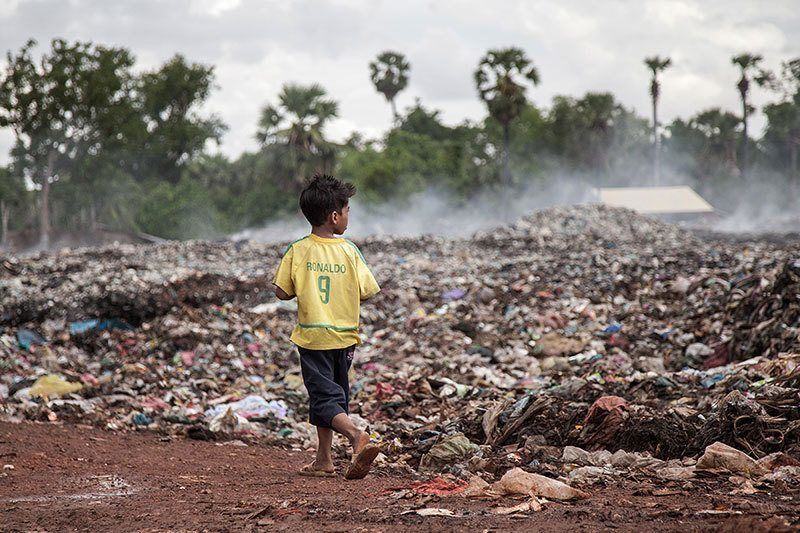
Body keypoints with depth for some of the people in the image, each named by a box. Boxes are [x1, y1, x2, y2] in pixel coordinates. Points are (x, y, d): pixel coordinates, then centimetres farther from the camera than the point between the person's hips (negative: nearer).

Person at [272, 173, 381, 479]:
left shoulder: (297, 251, -8)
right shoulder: (349, 251, -8)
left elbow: (282, 293, -6)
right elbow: (367, 293, -5)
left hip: (312, 336, -2)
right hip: (344, 336, 2)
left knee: (325, 399, -3)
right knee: (333, 393, 17)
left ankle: (357, 437, -30)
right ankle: (323, 460, 23)